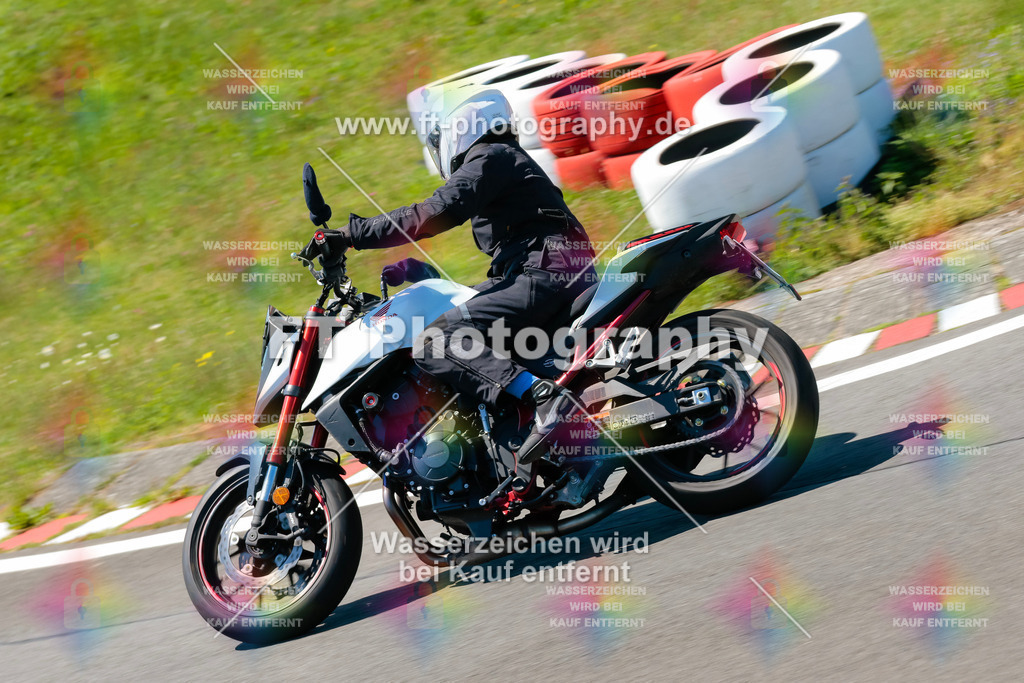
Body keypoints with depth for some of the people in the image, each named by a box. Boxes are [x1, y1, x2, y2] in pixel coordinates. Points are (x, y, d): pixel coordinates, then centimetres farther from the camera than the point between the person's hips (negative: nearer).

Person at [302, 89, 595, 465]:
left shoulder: (489, 157, 1)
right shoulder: (506, 162, 32)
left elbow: (434, 214, -16)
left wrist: (351, 235, -15)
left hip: (545, 274, -10)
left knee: (436, 341, -22)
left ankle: (542, 395, -38)